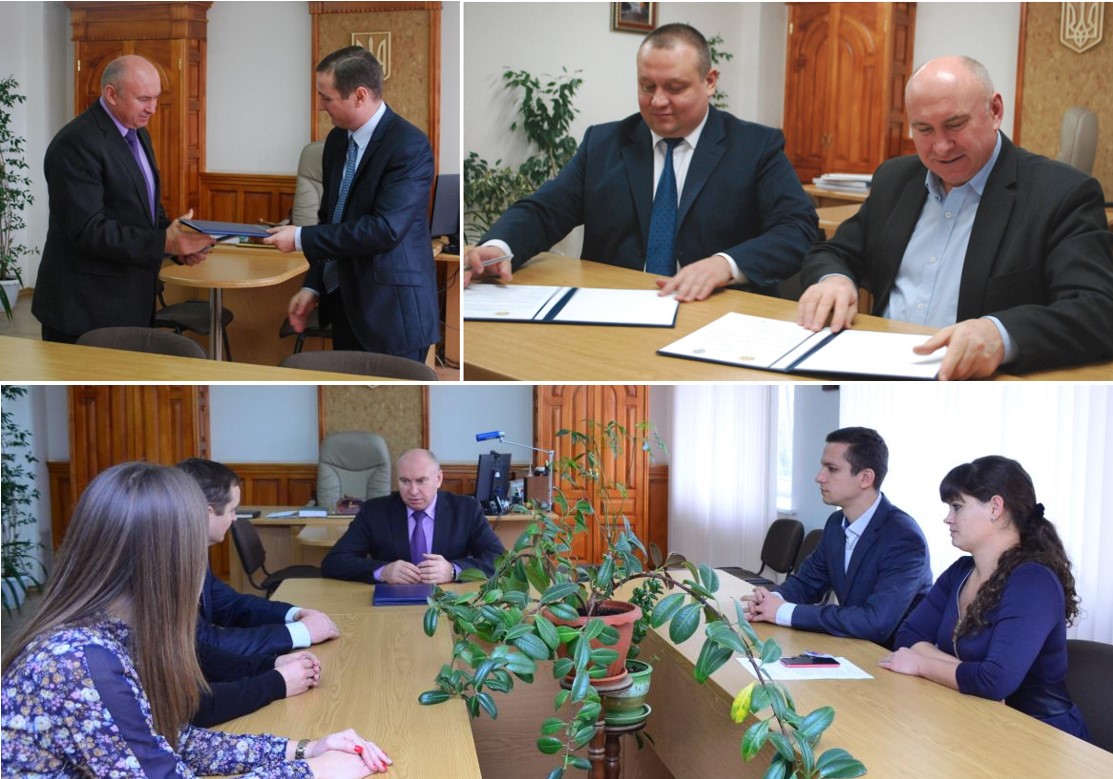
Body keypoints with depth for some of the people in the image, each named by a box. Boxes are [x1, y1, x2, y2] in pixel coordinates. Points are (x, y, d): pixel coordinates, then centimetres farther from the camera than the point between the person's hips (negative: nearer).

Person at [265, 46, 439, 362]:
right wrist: (313, 286, 7)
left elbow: (385, 229, -24)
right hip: (344, 303, 8)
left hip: (391, 311, -7)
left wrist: (301, 238, -18)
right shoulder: (337, 140, 9)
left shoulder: (409, 145, -17)